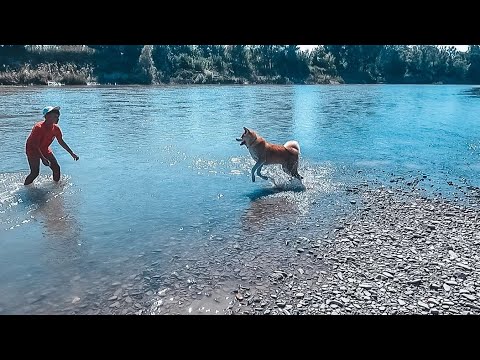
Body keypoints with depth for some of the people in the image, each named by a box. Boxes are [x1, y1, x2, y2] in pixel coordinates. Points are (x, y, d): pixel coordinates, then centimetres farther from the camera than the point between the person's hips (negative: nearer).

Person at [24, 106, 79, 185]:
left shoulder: (56, 128, -11)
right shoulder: (38, 128, -30)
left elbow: (61, 142, 3)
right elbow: (35, 145, -29)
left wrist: (72, 153, 4)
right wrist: (43, 158, -38)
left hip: (45, 149, 6)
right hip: (32, 149, -6)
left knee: (56, 168, -2)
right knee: (35, 172, -13)